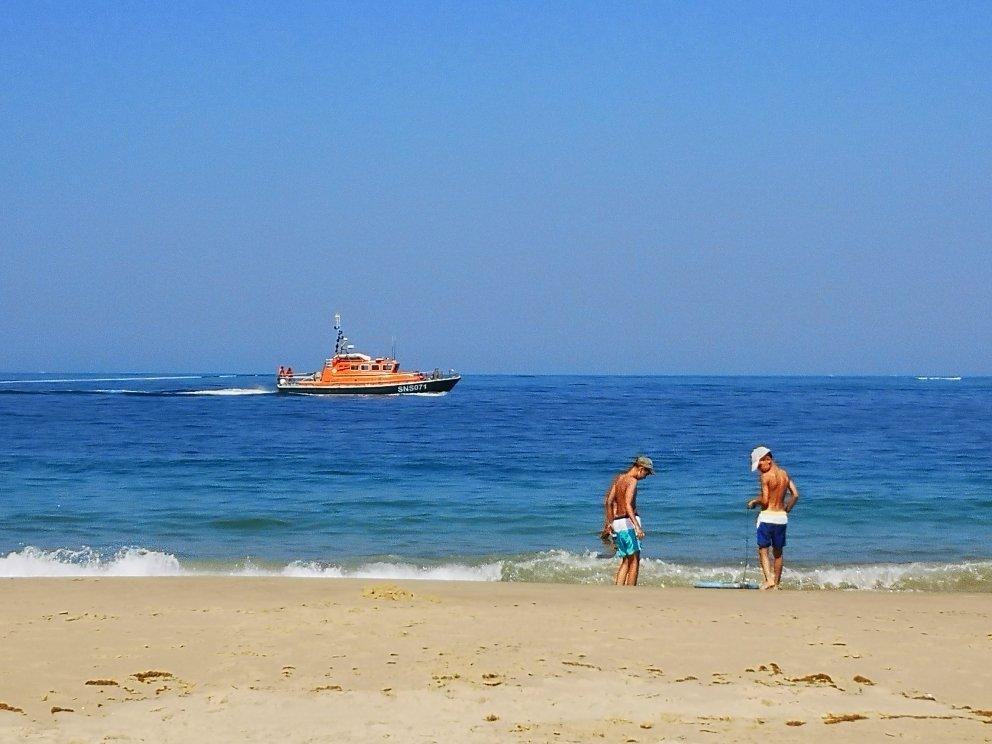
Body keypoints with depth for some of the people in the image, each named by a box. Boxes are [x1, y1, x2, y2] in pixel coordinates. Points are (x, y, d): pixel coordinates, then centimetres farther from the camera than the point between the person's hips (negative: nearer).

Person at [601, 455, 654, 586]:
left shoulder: (618, 478, 13)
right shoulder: (632, 481, -12)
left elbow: (608, 502, 17)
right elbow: (628, 505, -25)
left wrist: (609, 523, 25)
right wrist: (637, 526, -32)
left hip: (617, 522, 8)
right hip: (628, 521, -8)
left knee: (626, 560, 12)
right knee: (634, 561, -2)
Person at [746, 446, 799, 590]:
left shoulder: (765, 476, -13)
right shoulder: (785, 474, 7)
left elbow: (764, 501, -17)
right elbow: (795, 495, 6)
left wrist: (754, 502, 2)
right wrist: (787, 510, 15)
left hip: (767, 516, -6)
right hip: (781, 517, 6)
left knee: (763, 550, 1)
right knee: (778, 553, 14)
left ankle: (769, 579, -17)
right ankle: (776, 583, 17)